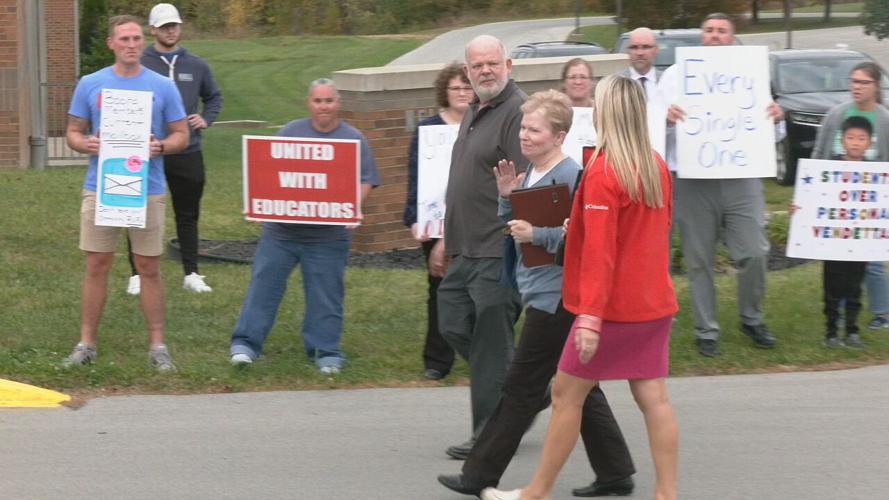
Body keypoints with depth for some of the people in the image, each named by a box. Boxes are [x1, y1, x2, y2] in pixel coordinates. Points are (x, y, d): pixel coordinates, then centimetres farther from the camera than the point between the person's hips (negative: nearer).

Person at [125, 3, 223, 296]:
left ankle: (191, 274, 18)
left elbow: (214, 97, 20)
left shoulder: (196, 66, 7)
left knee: (188, 215, 10)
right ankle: (137, 274, 12)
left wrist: (206, 119, 2)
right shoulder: (140, 65, -3)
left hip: (187, 153, 3)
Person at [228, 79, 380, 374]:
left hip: (328, 235, -1)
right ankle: (245, 344, 4)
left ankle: (325, 352, 14)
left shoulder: (354, 139, 5)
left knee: (326, 295, 4)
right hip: (281, 230, 1)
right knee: (264, 284, 0)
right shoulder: (290, 132, 8)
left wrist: (353, 207, -17)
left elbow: (365, 182, 1)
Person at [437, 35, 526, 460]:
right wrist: (450, 237, 24)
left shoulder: (516, 112, -14)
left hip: (498, 250, -10)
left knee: (490, 341, -4)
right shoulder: (474, 113, 18)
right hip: (468, 249, 10)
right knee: (453, 325, 12)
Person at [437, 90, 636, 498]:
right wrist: (506, 196, 0)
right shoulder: (529, 173, 11)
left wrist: (537, 235, -26)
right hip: (541, 294, 10)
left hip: (554, 297, -10)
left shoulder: (569, 176, -16)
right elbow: (512, 229, 16)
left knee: (521, 386, -1)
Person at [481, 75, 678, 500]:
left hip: (613, 305, -7)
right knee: (653, 397, 5)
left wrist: (590, 317, -23)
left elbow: (598, 251, -21)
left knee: (566, 394, 4)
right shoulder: (657, 166, 6)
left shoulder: (602, 173, -16)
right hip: (654, 303, 7)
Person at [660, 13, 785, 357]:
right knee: (699, 261, 4)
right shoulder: (677, 75, 7)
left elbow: (773, 135, 13)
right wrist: (666, 117, -21)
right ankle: (706, 331, 15)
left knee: (755, 254, -4)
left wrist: (777, 119, -9)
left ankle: (751, 319, 18)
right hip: (694, 182, -1)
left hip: (741, 178, 1)